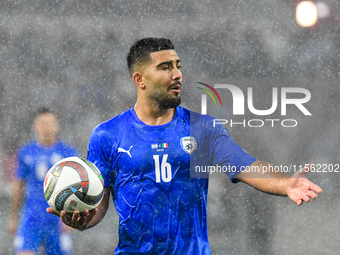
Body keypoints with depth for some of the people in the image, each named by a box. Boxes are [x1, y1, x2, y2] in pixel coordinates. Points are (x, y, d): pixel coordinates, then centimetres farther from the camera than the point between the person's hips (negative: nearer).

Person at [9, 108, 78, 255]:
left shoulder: (68, 153, 1)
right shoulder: (25, 153, 8)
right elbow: (18, 186, 15)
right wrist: (13, 218, 16)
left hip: (58, 219, -1)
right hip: (31, 217, 1)